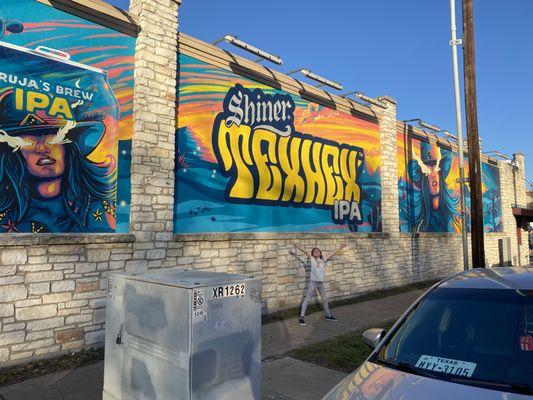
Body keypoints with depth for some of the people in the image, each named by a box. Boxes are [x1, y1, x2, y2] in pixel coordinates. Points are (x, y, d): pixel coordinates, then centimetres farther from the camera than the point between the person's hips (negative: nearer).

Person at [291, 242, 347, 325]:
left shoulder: (324, 259, 8)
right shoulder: (312, 259, -1)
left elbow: (332, 253, 13)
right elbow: (304, 251, -8)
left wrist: (340, 248, 15)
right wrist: (296, 246, -14)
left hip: (321, 282, 5)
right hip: (313, 282, -5)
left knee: (325, 299, 16)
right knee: (307, 299, -3)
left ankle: (328, 316, 32)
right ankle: (302, 317, 0)